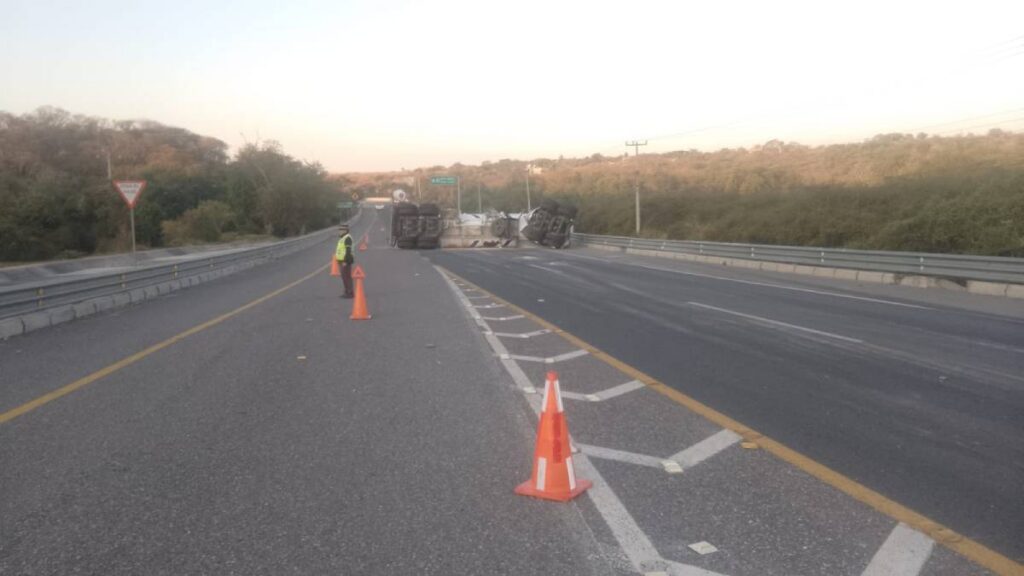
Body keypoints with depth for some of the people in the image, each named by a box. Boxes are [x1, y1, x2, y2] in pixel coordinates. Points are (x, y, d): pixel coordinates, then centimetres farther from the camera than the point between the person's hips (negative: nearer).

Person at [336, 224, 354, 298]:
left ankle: (350, 293, -7)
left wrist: (345, 261, -25)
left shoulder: (347, 238, -16)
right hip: (342, 261, 10)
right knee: (344, 277, 12)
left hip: (345, 261, -10)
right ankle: (347, 292, 17)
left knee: (347, 277, -9)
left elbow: (348, 251, -22)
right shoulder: (342, 238, 17)